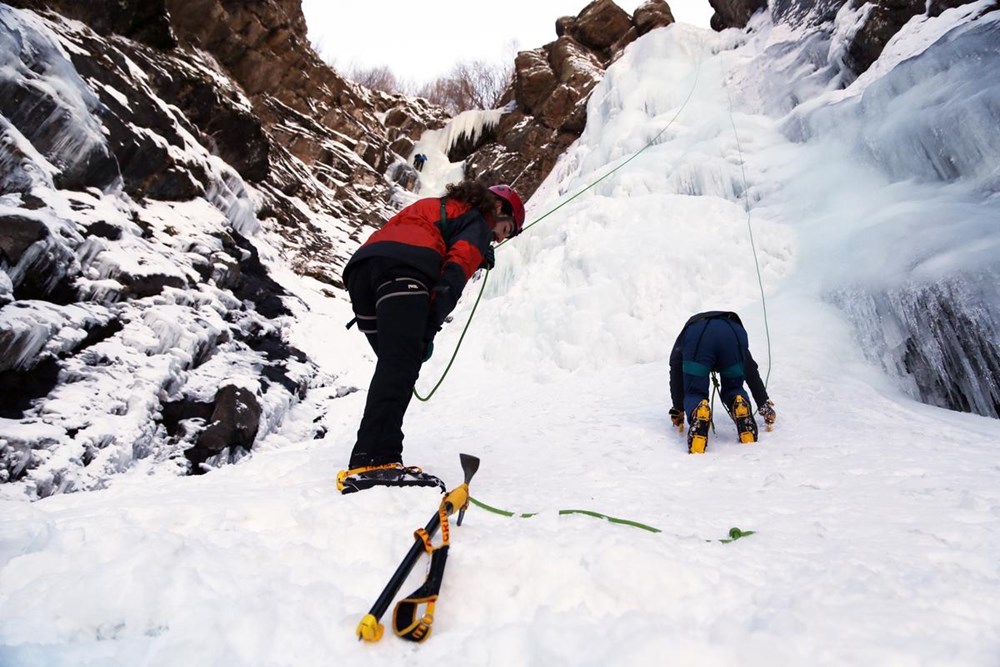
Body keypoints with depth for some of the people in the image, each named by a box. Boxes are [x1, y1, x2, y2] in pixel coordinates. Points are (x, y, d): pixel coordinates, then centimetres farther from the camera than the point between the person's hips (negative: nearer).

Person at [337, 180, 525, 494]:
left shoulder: (431, 207, 42)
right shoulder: (477, 222, 18)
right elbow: (456, 271, -4)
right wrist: (431, 326, -11)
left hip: (360, 266, 8)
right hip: (403, 270, -8)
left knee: (394, 365, 10)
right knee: (400, 365, -20)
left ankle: (369, 459, 6)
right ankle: (374, 462, -34)